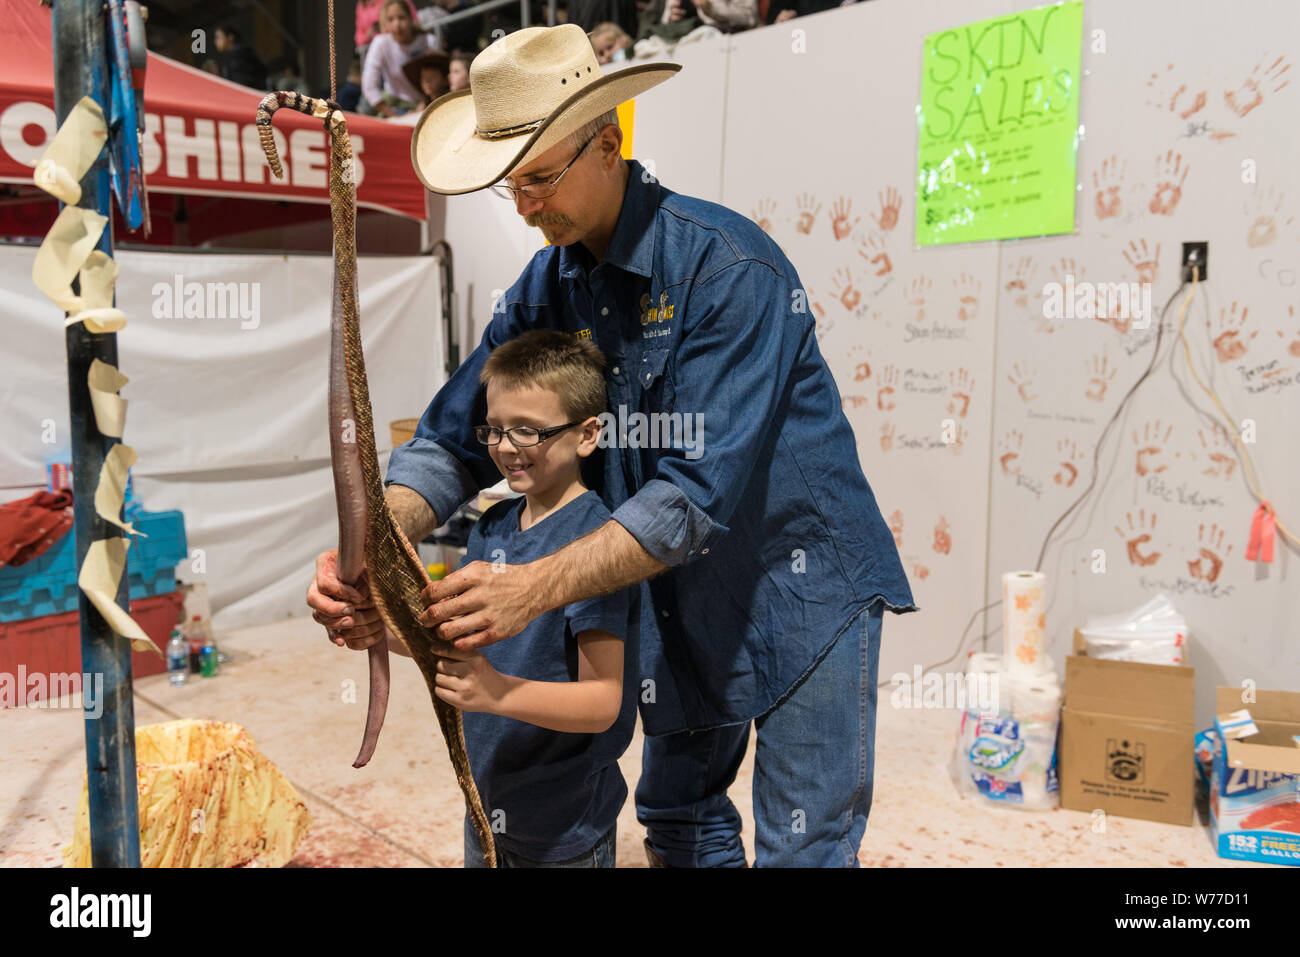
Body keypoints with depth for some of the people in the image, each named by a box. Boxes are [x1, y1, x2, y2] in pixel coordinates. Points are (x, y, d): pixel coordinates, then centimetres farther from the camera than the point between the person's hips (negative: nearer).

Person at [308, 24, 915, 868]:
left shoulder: (728, 266, -24)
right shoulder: (545, 290, -2)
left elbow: (702, 487, -31)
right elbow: (453, 439, -5)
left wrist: (538, 586, -39)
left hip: (798, 583, -6)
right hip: (682, 599, 6)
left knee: (803, 847, 2)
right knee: (677, 818, 20)